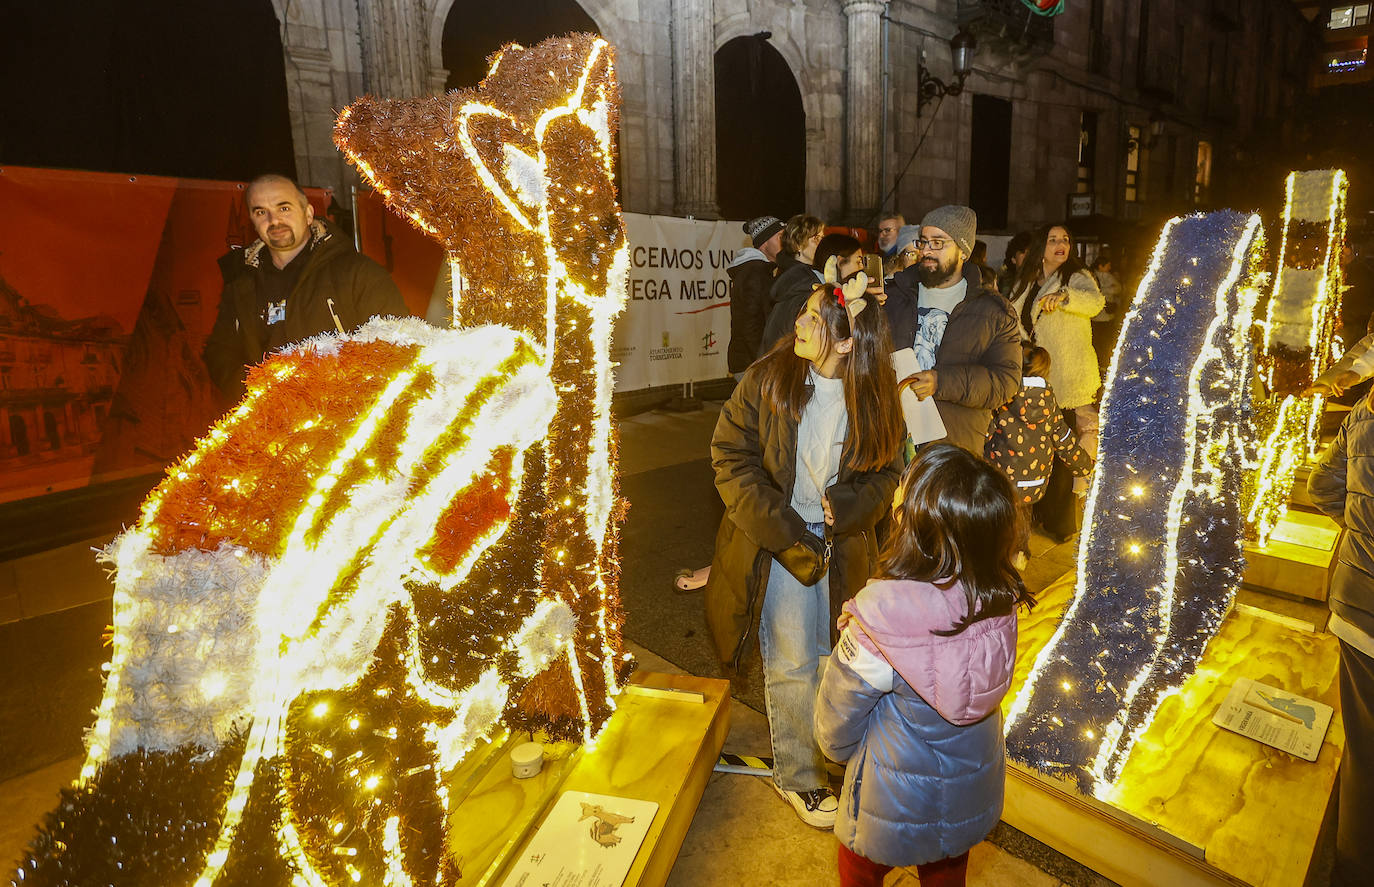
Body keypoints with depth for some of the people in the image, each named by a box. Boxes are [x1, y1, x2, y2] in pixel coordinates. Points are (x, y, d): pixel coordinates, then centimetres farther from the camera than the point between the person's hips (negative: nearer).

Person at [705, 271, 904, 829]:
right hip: (776, 544, -2)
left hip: (841, 546, 3)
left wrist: (848, 506, -20)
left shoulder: (874, 400, -7)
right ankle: (797, 774, 29)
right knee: (793, 665, 6)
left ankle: (820, 748, 47)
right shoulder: (765, 380, -13)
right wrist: (786, 535, -19)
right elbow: (731, 460, -13)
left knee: (828, 655, 19)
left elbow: (886, 472, 3)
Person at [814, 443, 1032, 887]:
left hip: (895, 799, -4)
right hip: (974, 794, 5)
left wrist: (834, 746, 3)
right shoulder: (1001, 601, -23)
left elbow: (838, 715, -20)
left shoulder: (880, 617, -38)